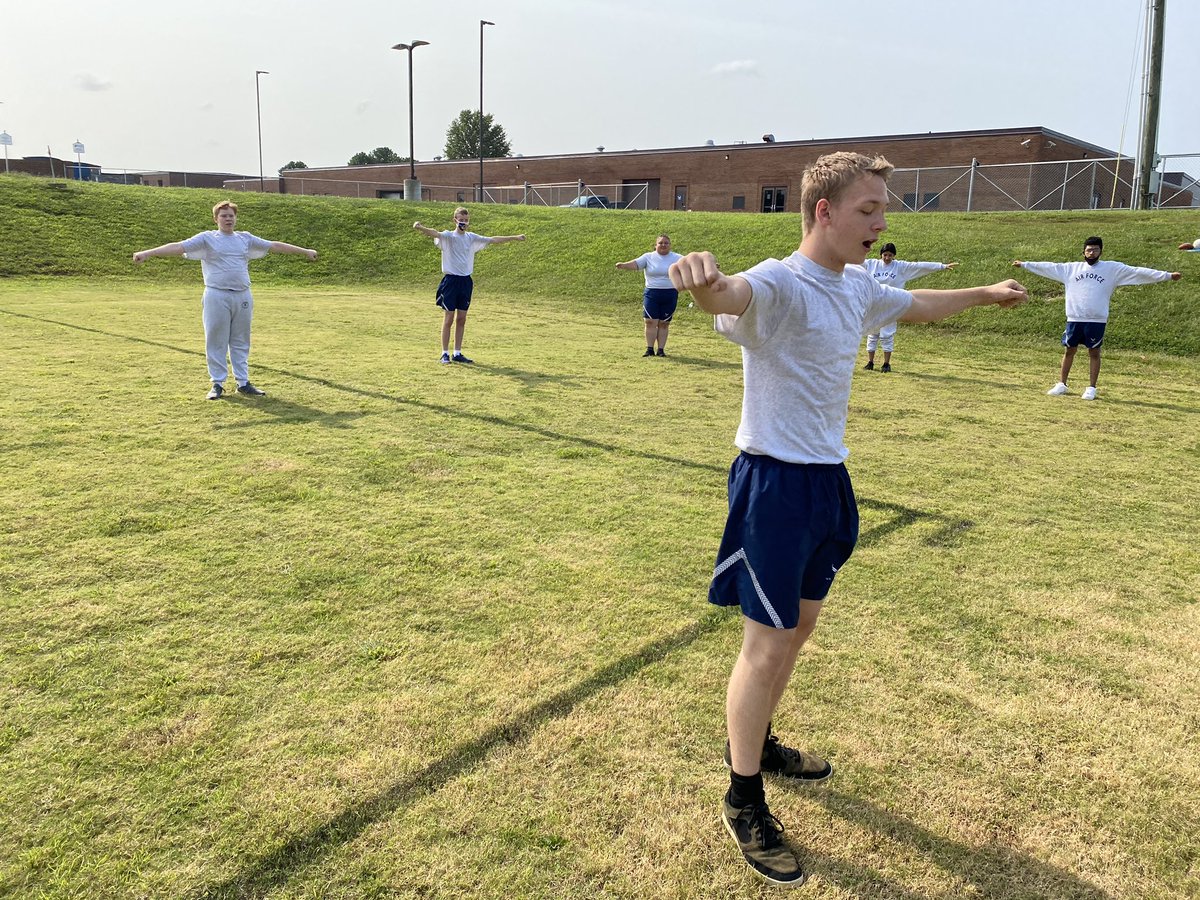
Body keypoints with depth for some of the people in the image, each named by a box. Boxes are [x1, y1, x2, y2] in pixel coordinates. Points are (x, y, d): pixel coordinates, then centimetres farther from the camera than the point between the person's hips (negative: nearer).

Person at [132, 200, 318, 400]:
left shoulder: (245, 238, 14)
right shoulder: (207, 239, 2)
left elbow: (274, 245, 18)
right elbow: (178, 247, -7)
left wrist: (305, 251, 19)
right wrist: (147, 253, -19)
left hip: (243, 296, 4)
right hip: (217, 296, -3)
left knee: (241, 342, 8)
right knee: (216, 342, 1)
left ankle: (243, 383, 15)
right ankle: (217, 384, 8)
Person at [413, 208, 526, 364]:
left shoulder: (472, 238, 9)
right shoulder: (448, 236, -6)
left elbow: (493, 240, 13)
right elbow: (435, 233, -26)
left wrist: (515, 237, 12)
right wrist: (421, 228, -47)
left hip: (466, 281, 5)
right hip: (451, 280, -5)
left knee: (461, 319, 8)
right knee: (449, 319, -2)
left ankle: (457, 353, 15)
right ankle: (445, 354, 6)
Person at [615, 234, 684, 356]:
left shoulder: (676, 258, 4)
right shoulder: (649, 257, 2)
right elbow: (636, 263, -12)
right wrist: (623, 265, -31)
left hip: (670, 295, 1)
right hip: (651, 294, 0)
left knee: (664, 323, 4)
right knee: (651, 322, -5)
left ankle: (661, 349, 11)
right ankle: (649, 349, 4)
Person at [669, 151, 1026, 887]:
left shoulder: (859, 287, 9)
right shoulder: (782, 284, -19)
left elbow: (919, 306, 30)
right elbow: (734, 295, -43)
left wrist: (987, 293, 44)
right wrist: (705, 281, -67)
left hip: (827, 480, 9)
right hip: (776, 484, -9)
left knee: (801, 624, 20)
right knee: (769, 643, -1)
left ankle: (759, 744, 41)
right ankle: (744, 802, 16)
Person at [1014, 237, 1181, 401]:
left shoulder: (1113, 269, 1)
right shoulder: (1072, 268, 7)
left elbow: (1137, 272, -1)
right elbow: (1050, 267, 12)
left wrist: (1167, 276, -4)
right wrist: (1024, 265, 13)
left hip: (1097, 320, -2)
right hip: (1074, 319, 2)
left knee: (1094, 352, 4)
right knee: (1069, 350, 9)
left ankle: (1091, 388, 12)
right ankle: (1061, 385, 19)